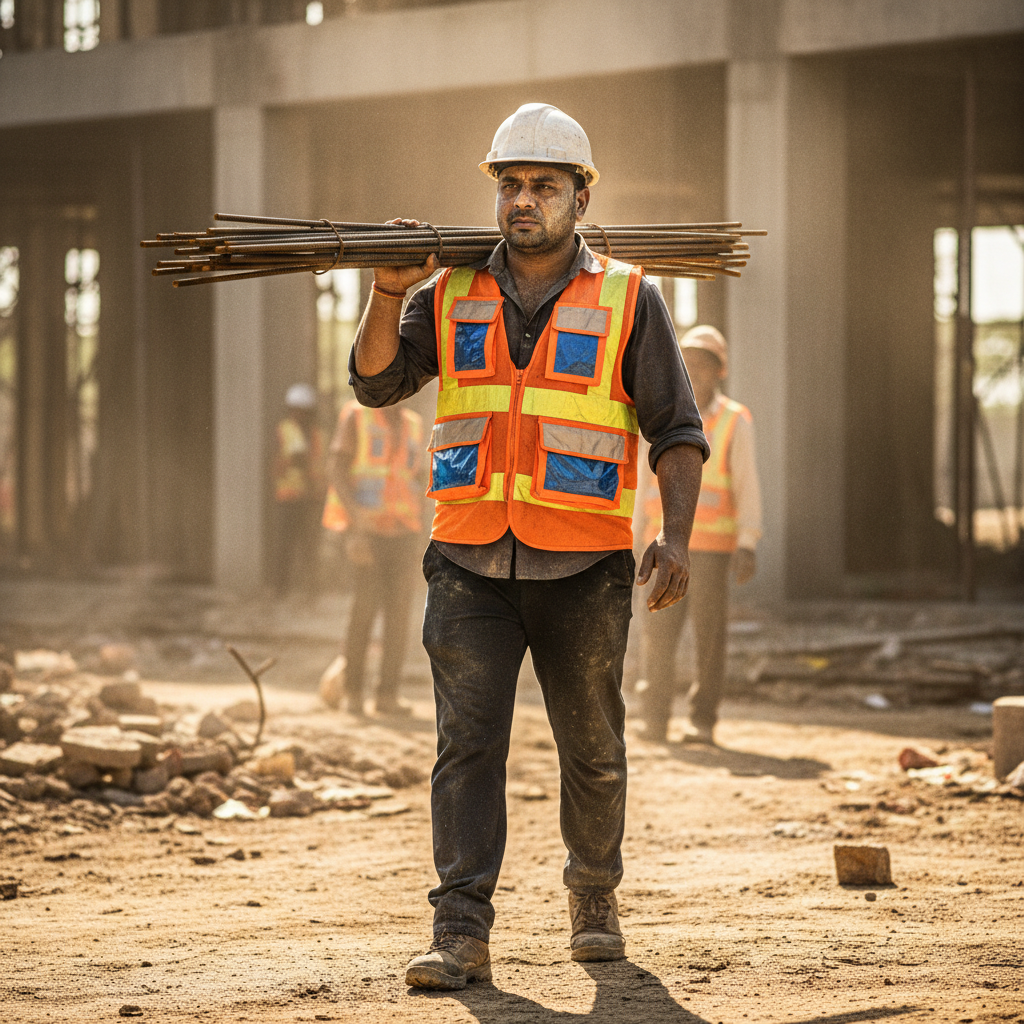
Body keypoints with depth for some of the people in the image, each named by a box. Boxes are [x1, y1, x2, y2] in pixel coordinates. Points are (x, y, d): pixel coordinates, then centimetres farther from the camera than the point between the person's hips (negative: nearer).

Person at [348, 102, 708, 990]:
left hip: (583, 570, -1)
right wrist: (389, 292, -14)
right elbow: (376, 382, 1)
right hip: (470, 566, 1)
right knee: (467, 742, -9)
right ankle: (461, 934, -11)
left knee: (592, 750, 10)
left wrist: (676, 534, -11)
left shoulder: (627, 301, 3)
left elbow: (677, 431, 2)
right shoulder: (451, 295, 10)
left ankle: (595, 898, 31)